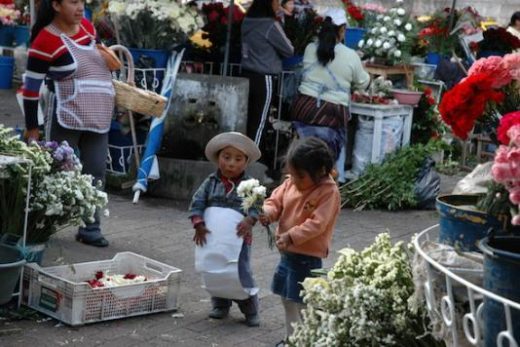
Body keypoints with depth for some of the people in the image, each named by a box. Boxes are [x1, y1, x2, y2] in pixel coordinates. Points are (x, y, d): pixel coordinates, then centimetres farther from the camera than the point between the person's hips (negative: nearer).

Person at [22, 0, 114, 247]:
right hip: (66, 119, -6)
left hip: (98, 117, 6)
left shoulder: (87, 27, 6)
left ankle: (90, 229, 13)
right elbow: (31, 87, -11)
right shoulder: (46, 41, -15)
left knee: (95, 175, 6)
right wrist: (32, 128, -8)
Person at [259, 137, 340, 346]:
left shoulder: (329, 192, -19)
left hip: (308, 257, -8)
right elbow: (276, 200, 9)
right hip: (287, 253, 8)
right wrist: (268, 213, -15)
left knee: (304, 303, -4)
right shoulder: (290, 183, 2)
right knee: (288, 299, 17)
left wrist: (291, 237, -31)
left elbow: (317, 223, -25)